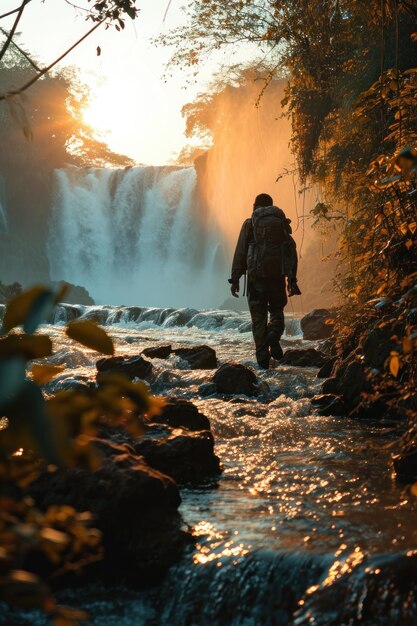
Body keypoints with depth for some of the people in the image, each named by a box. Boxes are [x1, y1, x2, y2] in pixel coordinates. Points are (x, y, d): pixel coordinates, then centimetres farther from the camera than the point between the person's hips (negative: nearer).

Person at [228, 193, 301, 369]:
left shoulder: (250, 224, 5)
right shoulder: (282, 223, 11)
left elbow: (240, 253, 0)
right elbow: (291, 251, 7)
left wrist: (235, 279, 2)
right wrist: (292, 279, 9)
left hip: (255, 275, -1)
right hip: (277, 275, 1)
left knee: (258, 316, 6)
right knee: (277, 310, 17)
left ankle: (263, 357, -1)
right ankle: (274, 336, -14)